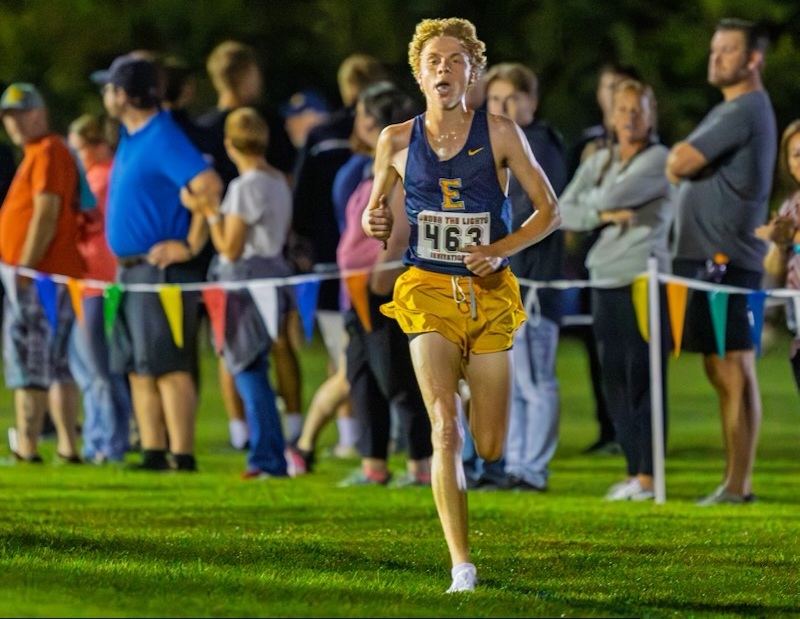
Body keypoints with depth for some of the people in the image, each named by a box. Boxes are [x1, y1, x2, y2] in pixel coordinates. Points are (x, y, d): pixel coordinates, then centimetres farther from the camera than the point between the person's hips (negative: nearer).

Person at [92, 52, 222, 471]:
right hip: (131, 269, 10)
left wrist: (192, 245, -21)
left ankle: (183, 457, -10)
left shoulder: (163, 139, -15)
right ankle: (153, 453, 13)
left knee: (168, 366, -10)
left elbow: (209, 185, -26)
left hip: (159, 267, -10)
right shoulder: (130, 137, 14)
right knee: (138, 369, 10)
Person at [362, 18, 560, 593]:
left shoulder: (500, 133, -1)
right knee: (446, 429, -17)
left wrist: (502, 250, -11)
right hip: (428, 292, 0)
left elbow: (549, 210, 4)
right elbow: (376, 217, 18)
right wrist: (375, 223, -6)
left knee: (491, 447, 0)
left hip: (490, 293, 1)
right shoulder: (396, 141, 4)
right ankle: (462, 569, -19)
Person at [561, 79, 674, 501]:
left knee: (641, 378, -8)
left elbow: (613, 196, -16)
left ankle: (647, 476, -7)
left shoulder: (658, 159, -4)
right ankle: (633, 470, 13)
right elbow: (563, 210, 6)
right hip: (605, 280, 6)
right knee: (614, 380, 6)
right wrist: (604, 215, -9)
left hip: (643, 279, -6)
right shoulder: (598, 161, 15)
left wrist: (591, 201, 5)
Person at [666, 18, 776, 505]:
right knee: (721, 369, 12)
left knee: (735, 368, -9)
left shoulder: (744, 112, -13)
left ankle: (740, 484, -10)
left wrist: (679, 159, 6)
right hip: (706, 256, 10)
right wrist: (684, 157, 0)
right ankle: (734, 479, 16)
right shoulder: (727, 111, 21)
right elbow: (682, 161, 20)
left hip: (727, 259, -10)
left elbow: (679, 165, -15)